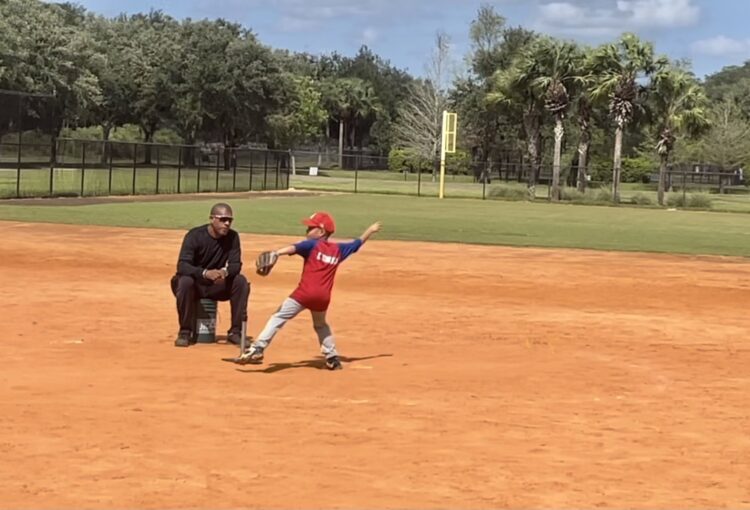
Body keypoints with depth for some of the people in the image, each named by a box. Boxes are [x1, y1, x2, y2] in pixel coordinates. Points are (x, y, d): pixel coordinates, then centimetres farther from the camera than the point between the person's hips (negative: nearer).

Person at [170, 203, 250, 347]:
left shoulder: (232, 237, -7)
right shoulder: (195, 236, -19)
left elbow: (236, 264, -12)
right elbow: (182, 266, -28)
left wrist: (225, 272, -38)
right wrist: (205, 273, -47)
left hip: (217, 286, 3)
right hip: (195, 284, -3)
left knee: (241, 281, -22)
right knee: (185, 281, -36)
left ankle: (235, 332, -12)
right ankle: (185, 333, -20)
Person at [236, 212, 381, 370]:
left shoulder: (312, 244, 2)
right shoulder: (338, 249, 17)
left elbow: (293, 248, -16)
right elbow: (357, 243, 32)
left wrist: (276, 253, -33)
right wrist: (370, 230, 48)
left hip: (304, 293, -5)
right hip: (323, 297, 5)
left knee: (278, 318, -5)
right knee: (320, 324, 31)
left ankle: (257, 349, -17)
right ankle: (332, 357, 27)